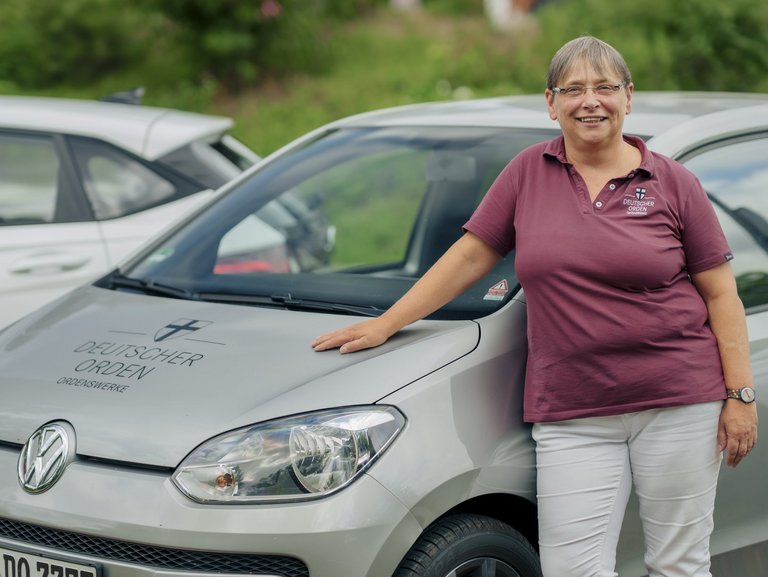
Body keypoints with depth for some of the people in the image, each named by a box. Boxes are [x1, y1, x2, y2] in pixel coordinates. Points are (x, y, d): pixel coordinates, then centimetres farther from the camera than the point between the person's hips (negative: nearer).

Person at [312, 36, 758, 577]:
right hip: (572, 418, 1)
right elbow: (469, 256, 11)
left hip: (678, 406, -1)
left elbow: (721, 295, 4)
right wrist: (386, 323, 8)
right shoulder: (528, 173, 8)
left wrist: (740, 395, -3)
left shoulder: (671, 182, 3)